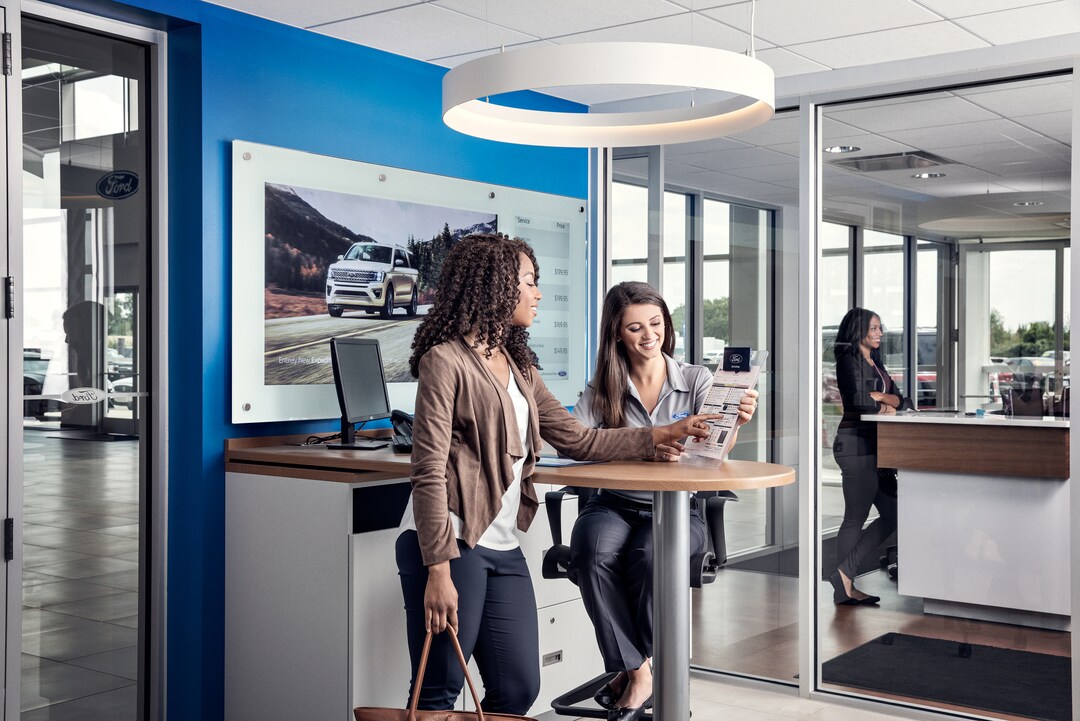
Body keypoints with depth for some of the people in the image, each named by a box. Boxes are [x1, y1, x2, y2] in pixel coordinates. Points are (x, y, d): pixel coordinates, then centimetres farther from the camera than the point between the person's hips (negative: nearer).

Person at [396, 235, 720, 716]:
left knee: (519, 689, 6)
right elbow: (429, 472, -13)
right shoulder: (445, 360, -8)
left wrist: (664, 435, 15)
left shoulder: (518, 366, 17)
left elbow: (575, 439, 17)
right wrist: (439, 570, -18)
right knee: (438, 694, -2)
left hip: (502, 548, 8)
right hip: (448, 542, -8)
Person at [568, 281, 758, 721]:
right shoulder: (603, 389, 4)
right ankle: (638, 672, -16)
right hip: (615, 506, 1)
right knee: (593, 554, -31)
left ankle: (631, 669, -8)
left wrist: (732, 424, -37)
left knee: (650, 553, -33)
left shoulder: (696, 380, 2)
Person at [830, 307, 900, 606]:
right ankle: (844, 585, 3)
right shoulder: (849, 360, -8)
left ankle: (844, 576, 9)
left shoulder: (874, 362, 20)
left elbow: (898, 398, 14)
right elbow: (856, 401, -20)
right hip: (855, 444, -9)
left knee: (892, 514, 8)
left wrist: (880, 396, -8)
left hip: (873, 445, 10)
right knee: (855, 518, -5)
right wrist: (882, 406, -1)